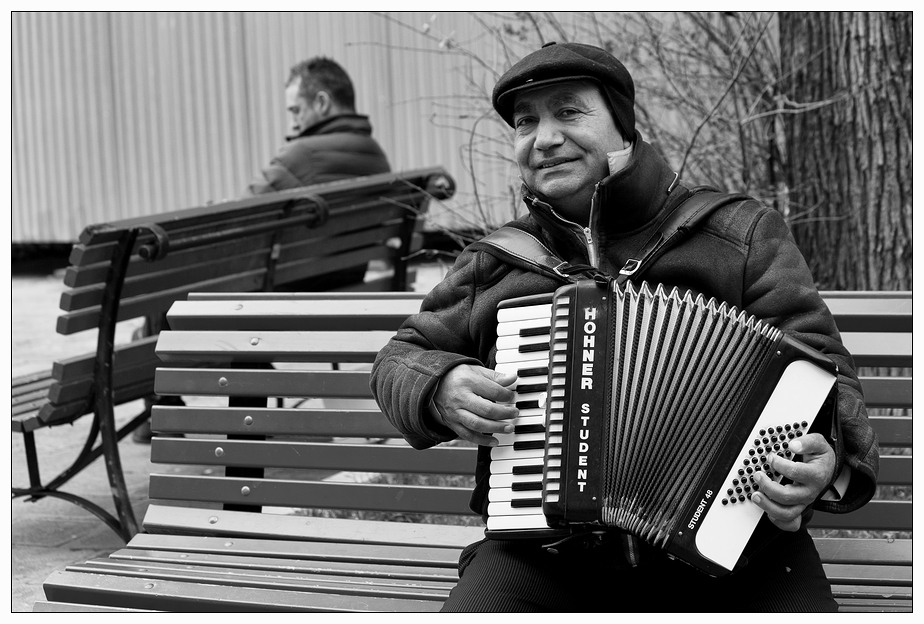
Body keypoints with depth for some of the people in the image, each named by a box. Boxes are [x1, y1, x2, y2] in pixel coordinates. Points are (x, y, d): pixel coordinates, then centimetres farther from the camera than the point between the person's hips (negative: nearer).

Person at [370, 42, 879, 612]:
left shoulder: (737, 237, 6)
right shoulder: (495, 263, 13)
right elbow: (402, 360, 22)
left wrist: (827, 459, -21)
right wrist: (441, 389, -2)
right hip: (544, 555, 2)